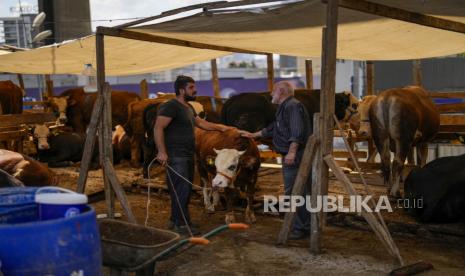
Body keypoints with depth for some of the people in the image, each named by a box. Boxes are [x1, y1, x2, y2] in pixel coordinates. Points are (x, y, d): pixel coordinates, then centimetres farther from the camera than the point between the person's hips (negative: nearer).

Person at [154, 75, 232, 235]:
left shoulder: (188, 108, 18)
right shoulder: (170, 106, -12)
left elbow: (200, 122, 32)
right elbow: (158, 128, -20)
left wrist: (220, 128, 32)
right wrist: (161, 151, -28)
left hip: (188, 156, 10)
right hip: (175, 156, -10)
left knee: (185, 189, 14)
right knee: (181, 190, -8)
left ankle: (175, 220, 25)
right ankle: (182, 224, 1)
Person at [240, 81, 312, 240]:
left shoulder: (292, 106, -10)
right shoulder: (285, 108, 24)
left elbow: (297, 131, -24)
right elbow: (272, 129, 34)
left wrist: (292, 151, -32)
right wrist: (253, 135, 37)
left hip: (295, 157, -11)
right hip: (292, 157, 11)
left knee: (294, 193, -7)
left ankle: (300, 229, -1)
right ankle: (305, 227, 21)